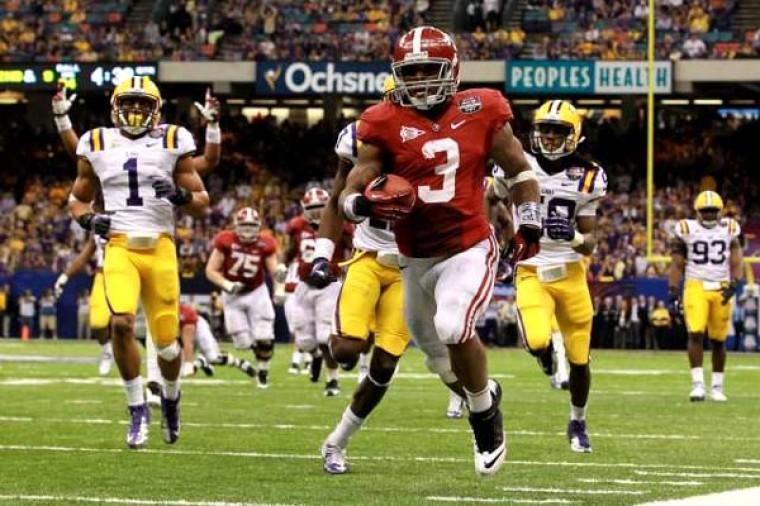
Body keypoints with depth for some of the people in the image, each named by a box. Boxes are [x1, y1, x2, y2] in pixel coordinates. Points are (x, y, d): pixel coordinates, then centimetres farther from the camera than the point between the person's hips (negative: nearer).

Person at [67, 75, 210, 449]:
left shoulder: (173, 143, 7)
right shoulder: (98, 145, 10)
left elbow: (202, 204, 10)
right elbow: (78, 198, 22)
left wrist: (181, 196, -12)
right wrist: (88, 219, 0)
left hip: (160, 249, 0)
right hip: (119, 247, 0)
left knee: (166, 338, 2)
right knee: (121, 323, -23)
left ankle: (171, 396, 35)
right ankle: (137, 410, -6)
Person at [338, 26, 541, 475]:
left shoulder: (480, 113, -4)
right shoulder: (384, 125, -4)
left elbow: (518, 170, 11)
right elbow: (349, 195, -4)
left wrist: (530, 225, 2)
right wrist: (365, 204, -27)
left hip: (469, 250, -3)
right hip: (416, 259, 3)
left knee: (454, 328, -27)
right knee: (432, 344, 19)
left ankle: (486, 417, -4)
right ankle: (484, 392, 51)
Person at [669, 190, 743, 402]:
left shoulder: (729, 230, 7)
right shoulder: (687, 230, 2)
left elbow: (736, 261, 5)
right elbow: (677, 263, 3)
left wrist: (734, 284, -12)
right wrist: (673, 290, -6)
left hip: (721, 289, 2)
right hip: (696, 287, -2)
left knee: (718, 340, 6)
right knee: (696, 333, -17)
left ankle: (717, 387, 17)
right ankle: (697, 383, -16)